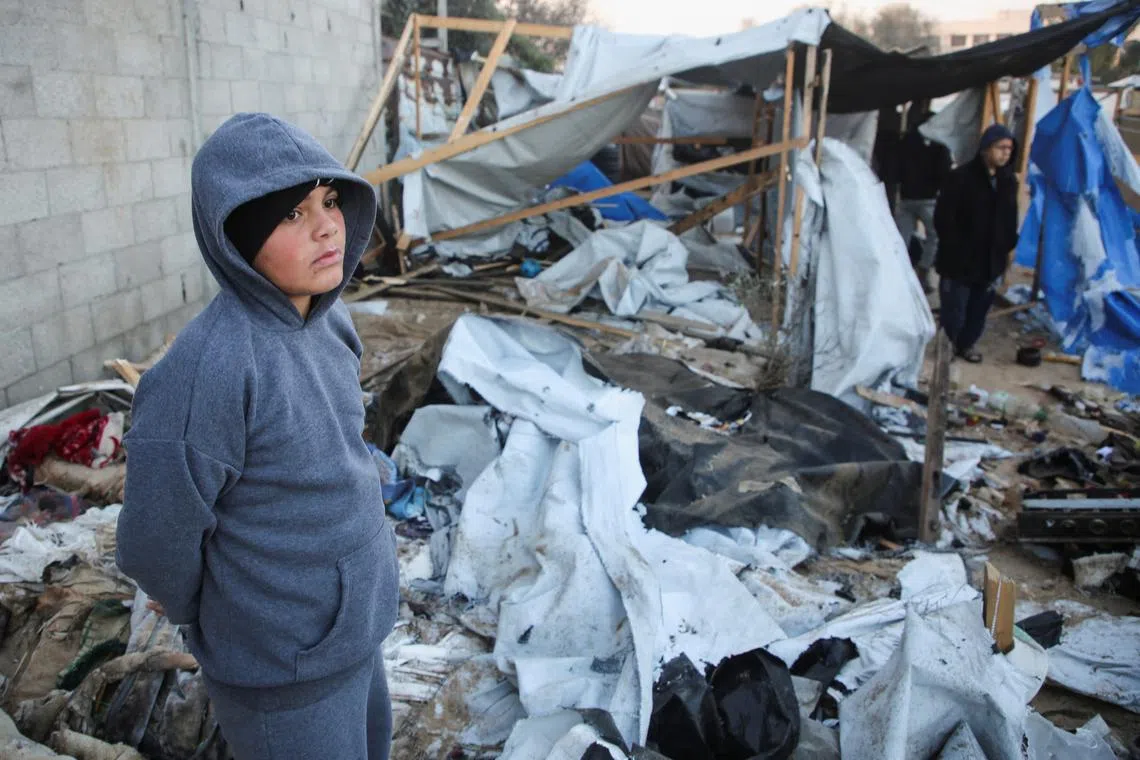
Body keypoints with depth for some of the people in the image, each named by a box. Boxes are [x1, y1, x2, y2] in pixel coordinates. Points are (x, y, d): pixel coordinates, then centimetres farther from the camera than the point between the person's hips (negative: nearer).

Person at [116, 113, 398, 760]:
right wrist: (211, 623, -2)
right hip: (288, 677, -7)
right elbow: (157, 542, -19)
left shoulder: (326, 320, -5)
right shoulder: (208, 366, -29)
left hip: (356, 632, 7)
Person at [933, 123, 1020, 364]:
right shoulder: (961, 177, -13)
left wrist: (1008, 247, 9)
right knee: (954, 309, 1)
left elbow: (1010, 219, 18)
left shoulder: (1009, 180, 7)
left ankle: (965, 344, 34)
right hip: (960, 260, -6)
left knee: (980, 309, 15)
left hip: (991, 260, 6)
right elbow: (943, 218, -14)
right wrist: (954, 249, -15)